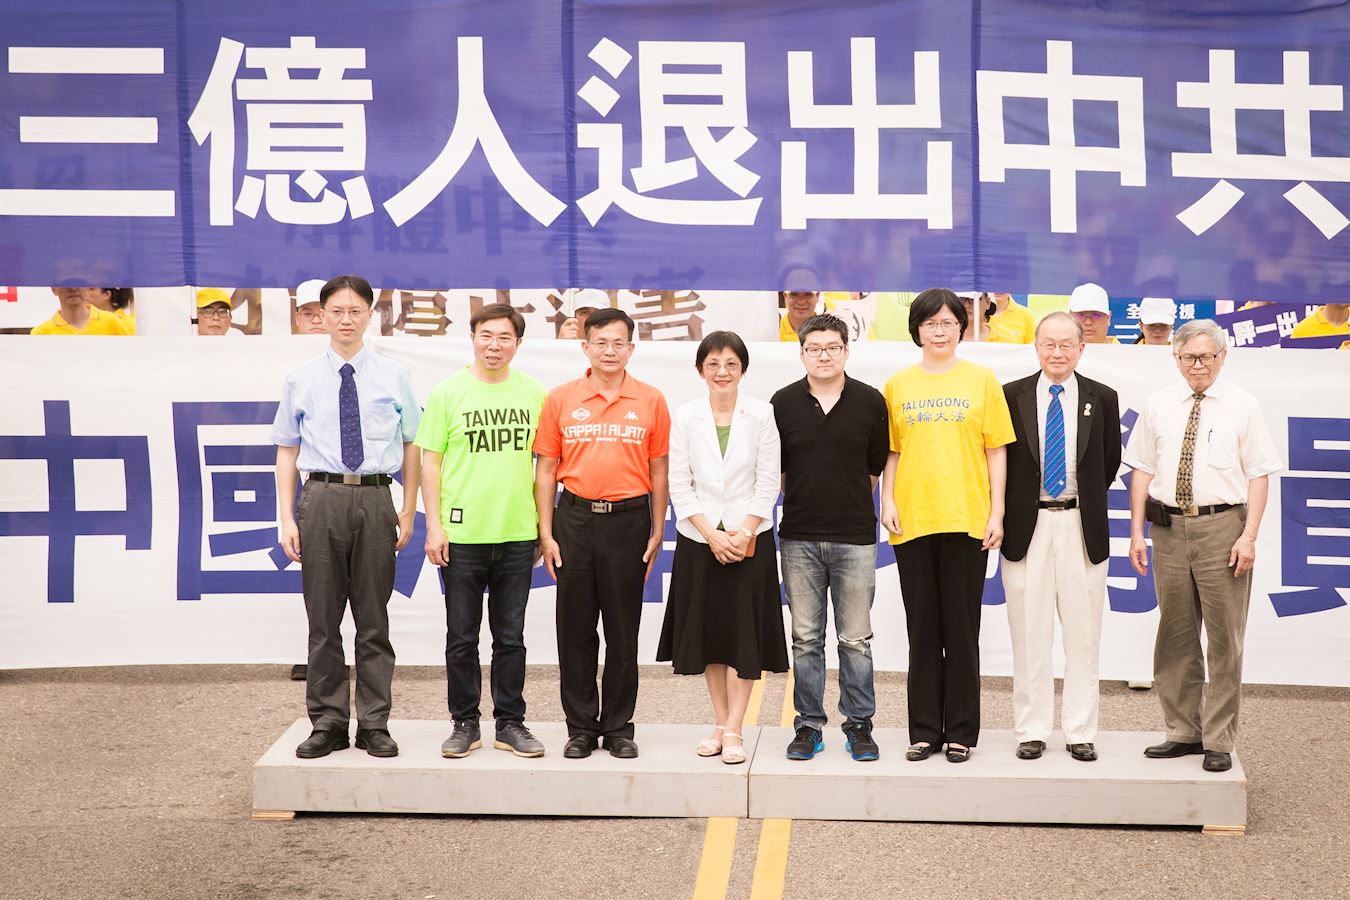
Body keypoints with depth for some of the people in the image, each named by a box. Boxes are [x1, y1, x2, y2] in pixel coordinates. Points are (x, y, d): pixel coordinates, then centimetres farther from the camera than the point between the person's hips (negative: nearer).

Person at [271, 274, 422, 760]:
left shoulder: (394, 377, 5)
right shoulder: (302, 379, 6)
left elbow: (411, 446, 9)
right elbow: (286, 451, 7)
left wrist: (408, 512, 4)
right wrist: (287, 518, 1)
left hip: (375, 499, 0)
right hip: (322, 497, 0)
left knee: (373, 620, 6)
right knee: (323, 620, 5)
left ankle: (374, 725, 14)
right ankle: (327, 723, 16)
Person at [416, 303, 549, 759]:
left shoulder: (535, 394, 5)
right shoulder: (448, 393, 0)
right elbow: (430, 461, 1)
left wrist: (546, 524, 8)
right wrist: (434, 526, -5)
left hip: (518, 534, 2)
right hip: (461, 534, -1)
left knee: (510, 638, 10)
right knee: (462, 638, 7)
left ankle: (510, 723, 20)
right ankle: (464, 723, 18)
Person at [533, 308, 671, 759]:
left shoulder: (650, 401, 3)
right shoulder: (560, 399, 3)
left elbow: (658, 472, 6)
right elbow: (546, 469, 5)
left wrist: (657, 532, 2)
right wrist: (546, 532, 0)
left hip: (628, 520, 0)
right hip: (574, 519, 1)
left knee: (623, 631, 5)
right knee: (575, 629, 5)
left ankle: (619, 727, 15)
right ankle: (580, 727, 15)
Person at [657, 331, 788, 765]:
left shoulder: (761, 415, -1)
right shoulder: (685, 417, 1)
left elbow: (768, 482, -3)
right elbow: (680, 485, -1)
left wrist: (742, 533, -11)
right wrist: (712, 534, -9)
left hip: (749, 539, -2)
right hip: (699, 539, 2)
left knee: (744, 634, -4)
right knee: (708, 631, 7)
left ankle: (734, 730, 1)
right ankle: (720, 723, 19)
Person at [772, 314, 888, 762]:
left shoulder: (870, 401, 2)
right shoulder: (783, 402, 4)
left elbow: (877, 466, 9)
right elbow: (775, 470, 11)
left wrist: (846, 502, 11)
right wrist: (806, 502, 9)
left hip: (855, 537, -1)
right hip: (799, 537, 1)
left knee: (856, 638, 4)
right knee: (805, 638, 6)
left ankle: (859, 725, 13)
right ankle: (808, 726, 14)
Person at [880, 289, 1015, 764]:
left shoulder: (982, 380, 4)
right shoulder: (898, 385, 9)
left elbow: (996, 451, 4)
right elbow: (891, 452, 11)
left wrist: (997, 512, -2)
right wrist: (887, 501, -2)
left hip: (967, 519, -2)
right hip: (912, 521, 2)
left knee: (962, 628, 2)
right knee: (922, 629, 7)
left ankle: (961, 732, 11)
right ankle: (925, 730, 14)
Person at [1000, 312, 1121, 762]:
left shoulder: (1102, 399, 4)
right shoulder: (1011, 396, 1)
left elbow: (1110, 462, 14)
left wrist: (1087, 503, 11)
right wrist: (1007, 514, 4)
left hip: (1081, 526, 1)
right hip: (1027, 525, 0)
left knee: (1083, 636, 4)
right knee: (1029, 636, 4)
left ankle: (1081, 733, 13)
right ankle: (1032, 730, 13)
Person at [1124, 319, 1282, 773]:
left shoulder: (1243, 406, 1)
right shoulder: (1157, 406, 8)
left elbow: (1258, 475, -2)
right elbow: (1142, 470, 9)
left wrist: (1249, 535, -11)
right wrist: (1137, 531, 3)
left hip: (1222, 528, -3)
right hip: (1168, 528, 3)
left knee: (1224, 639, 1)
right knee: (1175, 638, 10)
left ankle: (1219, 741, 10)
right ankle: (1184, 732, 23)